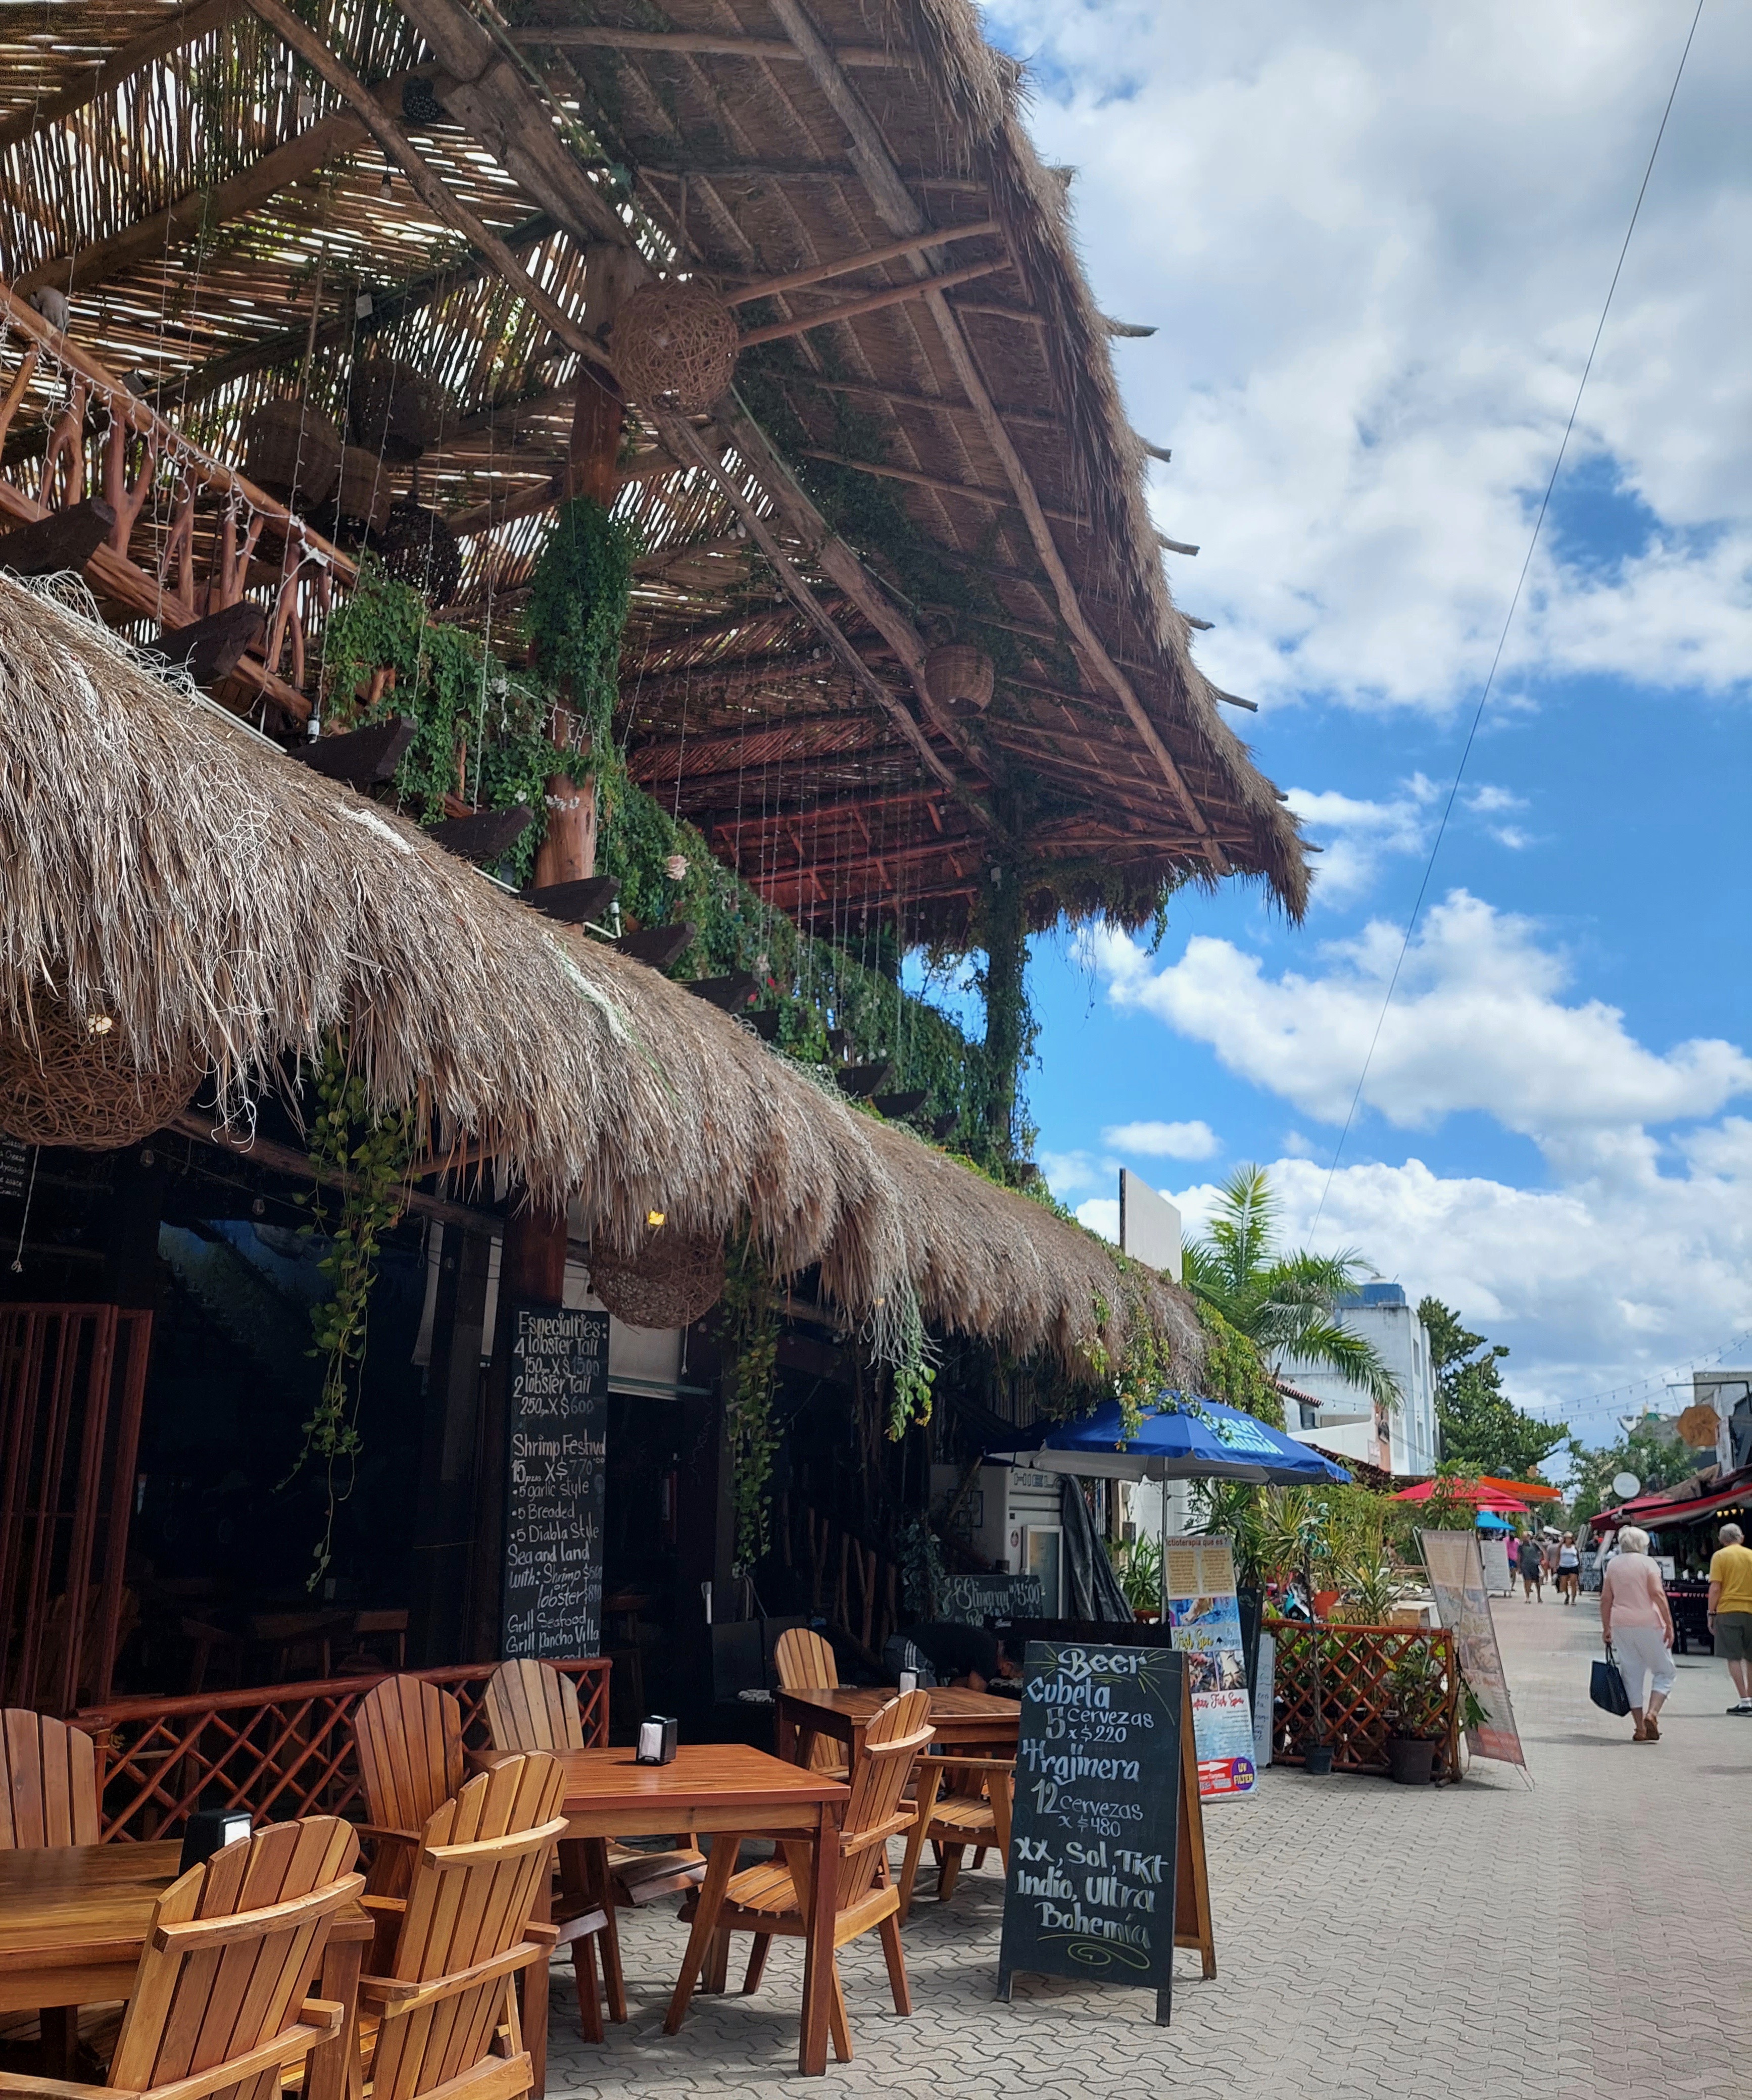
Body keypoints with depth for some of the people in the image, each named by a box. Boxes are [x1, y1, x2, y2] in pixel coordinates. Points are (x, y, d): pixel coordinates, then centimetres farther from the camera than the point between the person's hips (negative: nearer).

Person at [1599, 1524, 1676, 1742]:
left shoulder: (1613, 1564, 10)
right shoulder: (1647, 1563, -3)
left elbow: (1606, 1599, 10)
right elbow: (1658, 1594, -14)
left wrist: (1606, 1628, 15)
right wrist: (1669, 1625, -12)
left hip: (1620, 1625, 4)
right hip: (1648, 1624, -4)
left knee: (1632, 1675, 9)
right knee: (1665, 1672, 8)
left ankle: (1640, 1728, 7)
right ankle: (1651, 1713, -11)